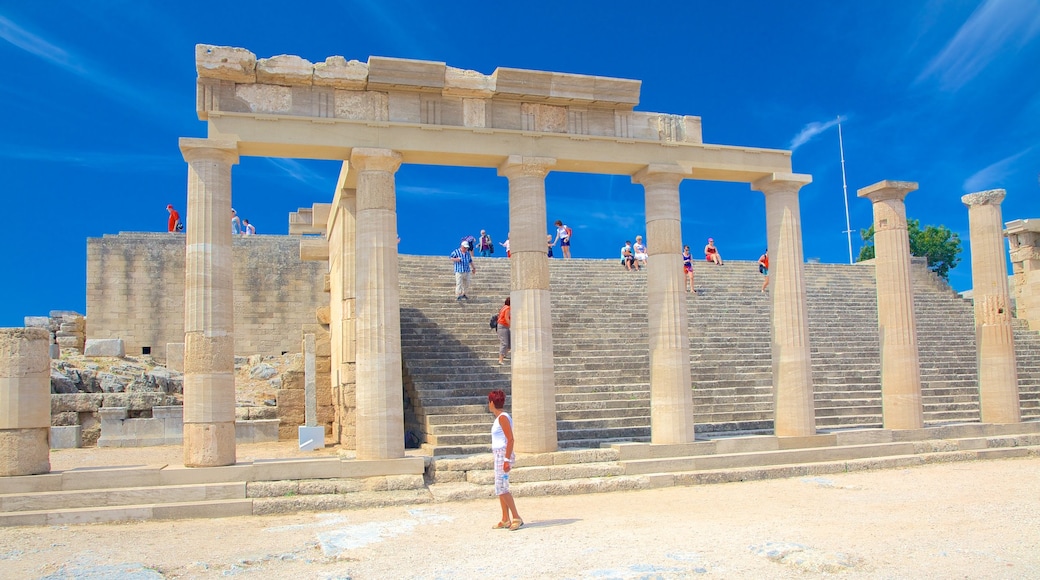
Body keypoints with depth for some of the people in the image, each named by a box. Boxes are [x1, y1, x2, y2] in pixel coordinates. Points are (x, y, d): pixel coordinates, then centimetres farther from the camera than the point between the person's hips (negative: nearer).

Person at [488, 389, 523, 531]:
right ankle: (505, 520, 13)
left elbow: (510, 439, -19)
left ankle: (516, 518, -6)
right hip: (499, 456, 10)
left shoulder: (503, 417, -13)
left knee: (502, 488, -10)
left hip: (503, 455, -10)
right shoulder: (499, 418, 15)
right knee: (501, 488, 10)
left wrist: (506, 460, -22)